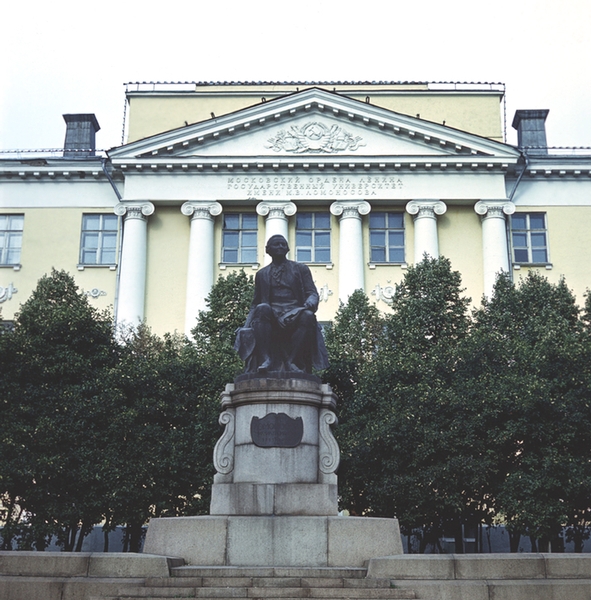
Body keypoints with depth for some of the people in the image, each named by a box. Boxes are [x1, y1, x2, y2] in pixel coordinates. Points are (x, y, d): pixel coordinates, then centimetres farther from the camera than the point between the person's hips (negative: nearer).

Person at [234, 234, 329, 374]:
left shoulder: (301, 269, 19)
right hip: (271, 316, 1)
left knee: (308, 316, -35)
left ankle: (292, 362, -36)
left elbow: (312, 293, 9)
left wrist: (311, 302, -17)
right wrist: (246, 326, 4)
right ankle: (264, 360, -40)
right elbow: (256, 303, 21)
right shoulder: (261, 274, 23)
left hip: (295, 315, 0)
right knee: (262, 308, -34)